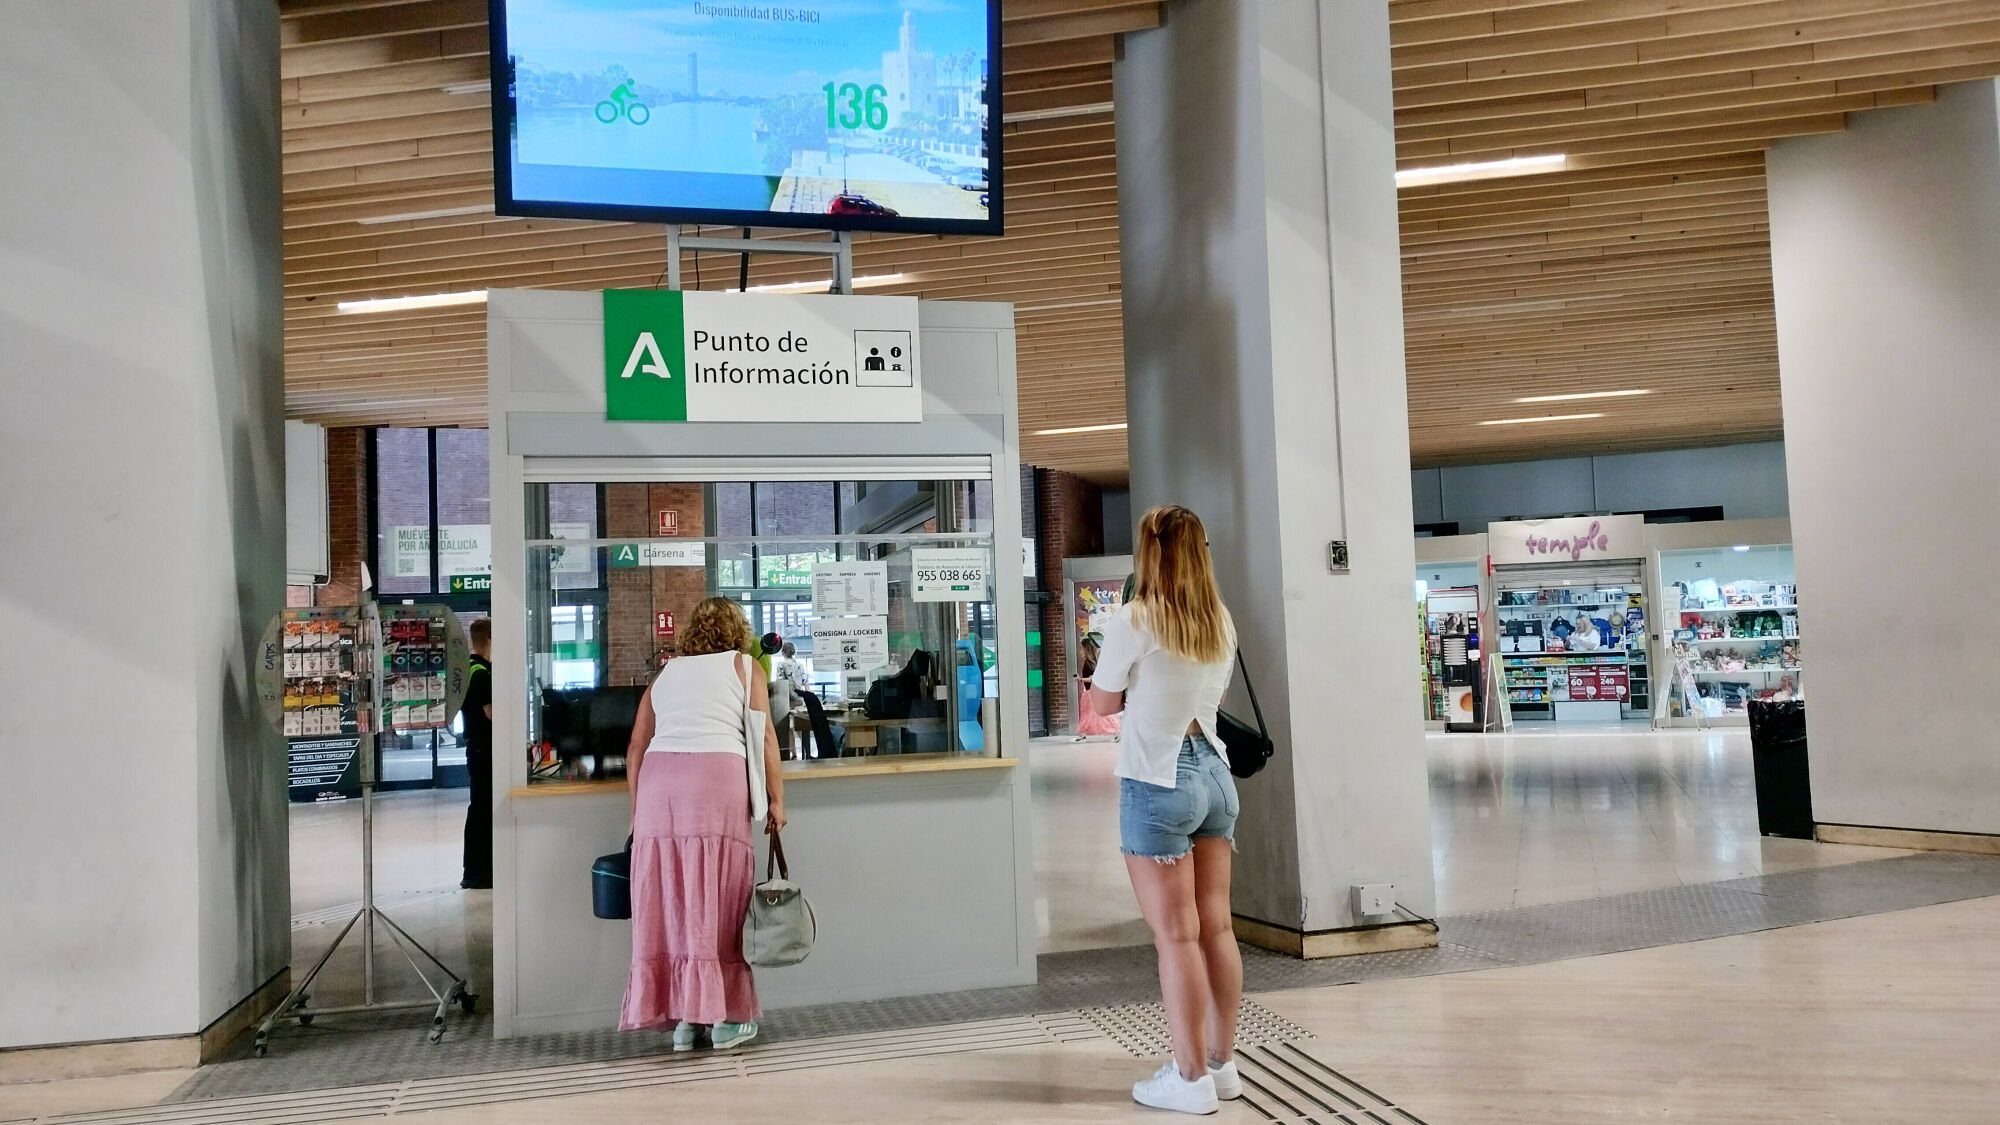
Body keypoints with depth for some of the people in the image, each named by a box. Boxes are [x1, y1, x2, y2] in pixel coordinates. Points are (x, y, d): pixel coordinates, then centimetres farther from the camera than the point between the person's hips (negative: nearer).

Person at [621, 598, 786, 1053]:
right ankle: (725, 1017, 4)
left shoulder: (666, 673, 25)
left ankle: (681, 1019, 11)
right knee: (718, 901, 1)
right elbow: (764, 736, 5)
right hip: (717, 779, -4)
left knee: (667, 901, 7)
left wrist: (637, 811, 22)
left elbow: (636, 747, 19)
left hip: (658, 779, 4)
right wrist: (776, 798, 8)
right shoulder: (744, 666, 14)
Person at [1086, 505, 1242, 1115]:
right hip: (1214, 775, 7)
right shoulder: (1221, 622, 5)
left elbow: (1103, 704, -2)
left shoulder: (1133, 621, -13)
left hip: (1158, 786, -7)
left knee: (1176, 935, 0)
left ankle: (1191, 1078, 8)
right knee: (1216, 927, 12)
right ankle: (1223, 1064, 22)